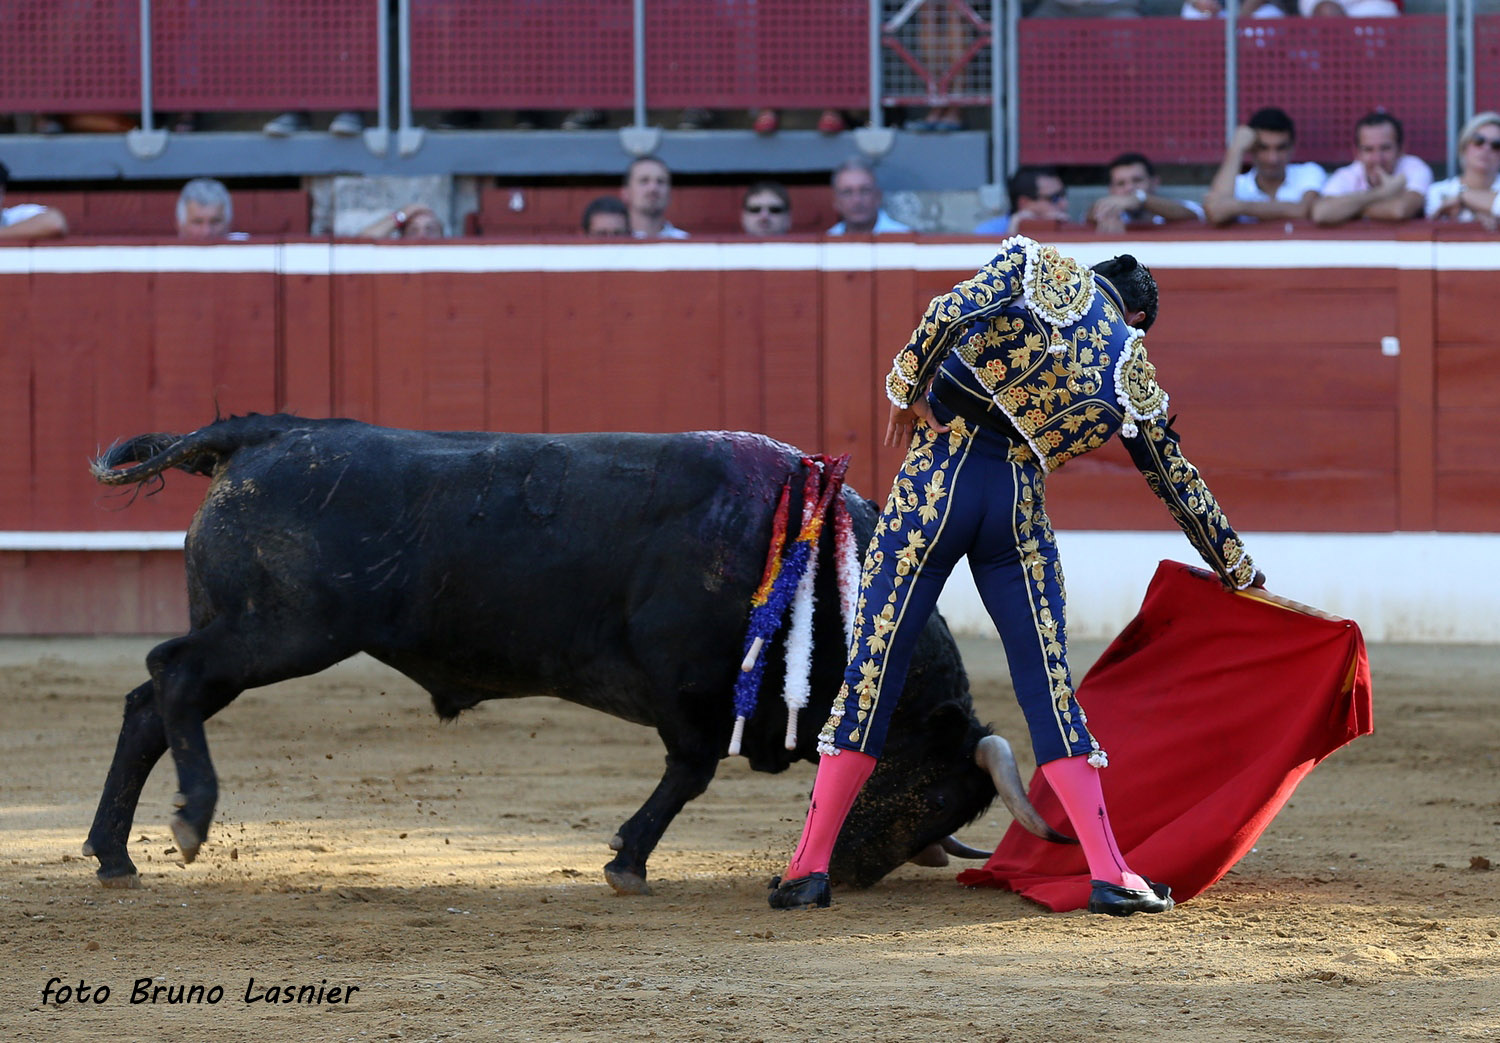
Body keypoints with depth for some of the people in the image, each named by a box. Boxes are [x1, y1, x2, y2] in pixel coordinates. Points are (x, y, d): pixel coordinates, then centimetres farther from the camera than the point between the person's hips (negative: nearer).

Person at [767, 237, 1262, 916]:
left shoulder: (1038, 266, 9)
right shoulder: (1134, 376, 14)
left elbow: (954, 311, -11)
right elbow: (1179, 481, 23)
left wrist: (908, 386, -2)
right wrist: (1235, 567, 33)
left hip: (936, 479, -1)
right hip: (1018, 505, 1)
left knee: (875, 664, 3)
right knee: (1047, 685, 7)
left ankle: (810, 865, 4)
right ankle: (1110, 874, 1)